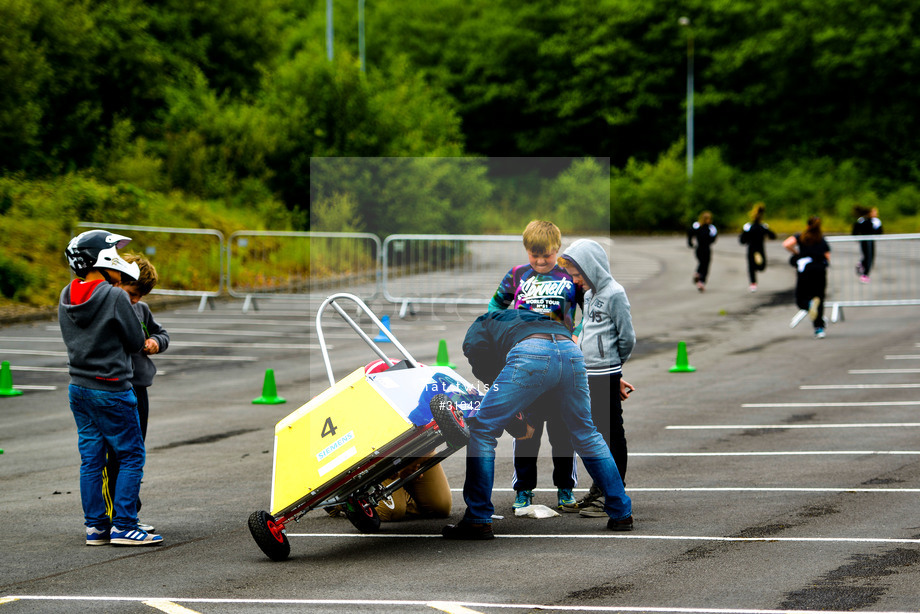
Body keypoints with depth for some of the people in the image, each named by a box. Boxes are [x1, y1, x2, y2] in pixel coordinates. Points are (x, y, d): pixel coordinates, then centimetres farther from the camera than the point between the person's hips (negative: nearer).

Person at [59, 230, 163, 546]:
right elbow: (136, 341, -10)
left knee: (90, 458, 11)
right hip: (110, 388, -7)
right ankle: (123, 526, -2)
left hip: (78, 387, 7)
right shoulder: (115, 297, -18)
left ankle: (95, 526, 13)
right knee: (131, 456, 1)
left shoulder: (66, 297, 3)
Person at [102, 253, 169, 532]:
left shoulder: (141, 309, 13)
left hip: (139, 388, 8)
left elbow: (161, 332, 28)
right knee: (114, 457, -7)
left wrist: (156, 342, 5)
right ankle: (113, 517, -2)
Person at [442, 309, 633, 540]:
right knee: (586, 434, 24)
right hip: (571, 353, 6)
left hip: (531, 355, -6)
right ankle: (622, 514, 30)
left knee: (482, 431, 6)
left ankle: (478, 520, 4)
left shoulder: (477, 328, 30)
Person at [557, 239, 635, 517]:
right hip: (588, 376, 9)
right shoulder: (589, 294, 14)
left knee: (611, 435, -4)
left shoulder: (614, 294, -12)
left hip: (606, 377, -9)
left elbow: (628, 338, -10)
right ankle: (599, 489, 24)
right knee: (595, 434, 15)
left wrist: (613, 370, 4)